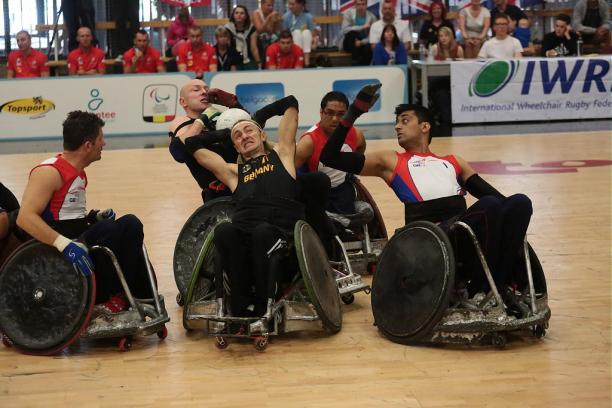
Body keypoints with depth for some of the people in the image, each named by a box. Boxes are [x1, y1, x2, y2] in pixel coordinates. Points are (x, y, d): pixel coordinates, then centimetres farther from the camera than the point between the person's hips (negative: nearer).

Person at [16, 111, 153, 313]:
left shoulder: (78, 173, 14)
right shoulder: (49, 172, -14)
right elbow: (25, 217, -26)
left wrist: (93, 217, 6)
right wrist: (64, 243, -37)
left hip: (78, 242, 9)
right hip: (54, 252, -9)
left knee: (130, 225, -10)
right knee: (108, 230, -29)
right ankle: (101, 299, -15)